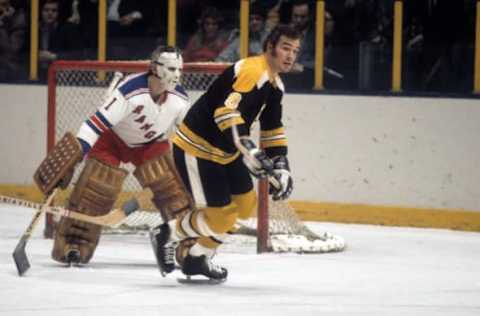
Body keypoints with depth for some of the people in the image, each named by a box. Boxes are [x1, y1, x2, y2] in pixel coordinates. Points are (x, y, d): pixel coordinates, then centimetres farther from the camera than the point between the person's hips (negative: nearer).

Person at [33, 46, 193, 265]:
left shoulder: (180, 99, -18)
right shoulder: (130, 90, -36)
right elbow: (98, 121, -38)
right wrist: (72, 154, -43)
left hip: (151, 143, 5)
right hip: (113, 139, -4)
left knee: (171, 188, -9)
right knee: (94, 189, -16)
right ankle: (71, 245, -10)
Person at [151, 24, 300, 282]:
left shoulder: (274, 84, 10)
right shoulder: (251, 71, -24)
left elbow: (272, 129, 19)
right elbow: (226, 110, -37)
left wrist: (280, 166, 9)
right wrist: (247, 148, -43)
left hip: (224, 152, 10)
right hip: (196, 149, -10)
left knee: (246, 204, 12)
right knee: (221, 215, -9)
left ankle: (197, 256, 22)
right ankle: (167, 236, 13)